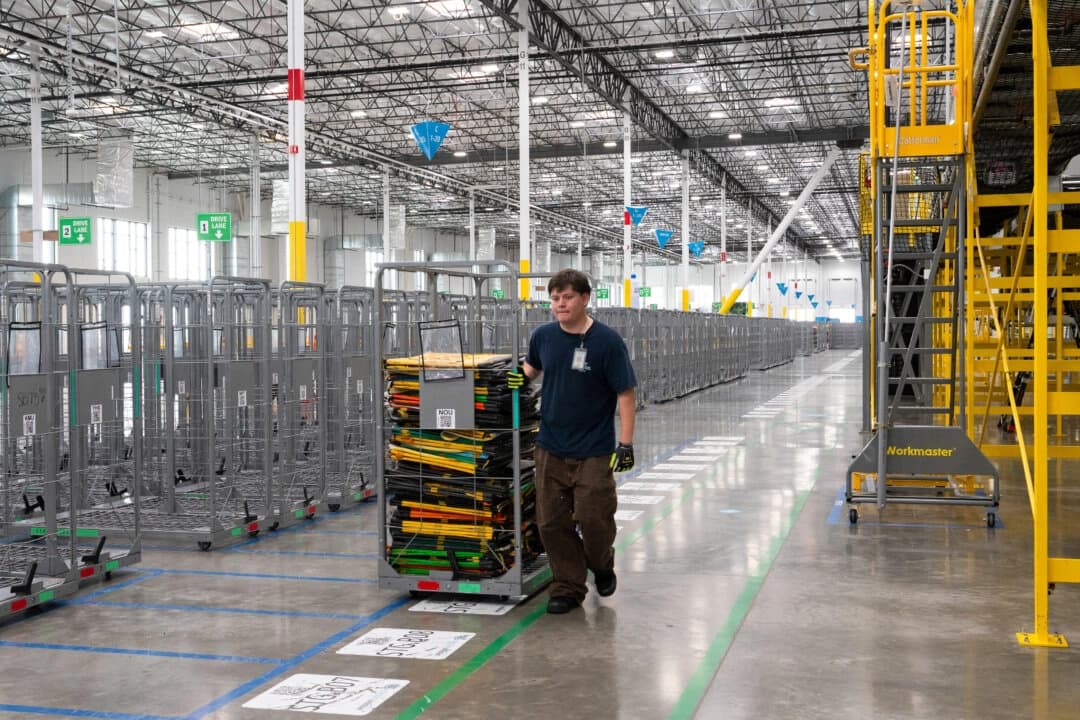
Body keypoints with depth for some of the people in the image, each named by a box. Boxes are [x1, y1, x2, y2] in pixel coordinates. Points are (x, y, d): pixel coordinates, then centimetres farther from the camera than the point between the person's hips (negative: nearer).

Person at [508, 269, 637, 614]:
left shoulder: (607, 341, -11)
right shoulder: (543, 336, 3)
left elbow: (626, 393, -9)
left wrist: (625, 443, -15)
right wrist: (520, 374, 3)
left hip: (594, 452, -4)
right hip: (551, 449, 4)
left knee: (593, 519, -1)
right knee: (552, 522, 4)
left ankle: (602, 564, 30)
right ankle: (567, 586, 19)